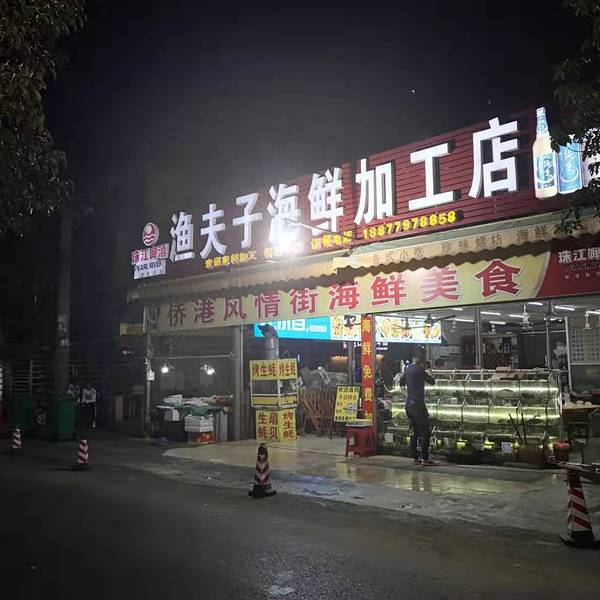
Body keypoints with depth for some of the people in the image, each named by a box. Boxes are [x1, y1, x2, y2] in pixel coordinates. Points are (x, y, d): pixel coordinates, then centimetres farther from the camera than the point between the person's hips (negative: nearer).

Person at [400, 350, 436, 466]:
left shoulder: (407, 369, 11)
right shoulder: (419, 370, -13)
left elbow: (401, 382, 27)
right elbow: (432, 382, -8)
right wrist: (430, 372, 9)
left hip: (409, 404, 8)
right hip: (418, 404, -8)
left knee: (415, 431, 14)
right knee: (425, 432, -3)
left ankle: (414, 457, 15)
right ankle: (425, 458, -3)